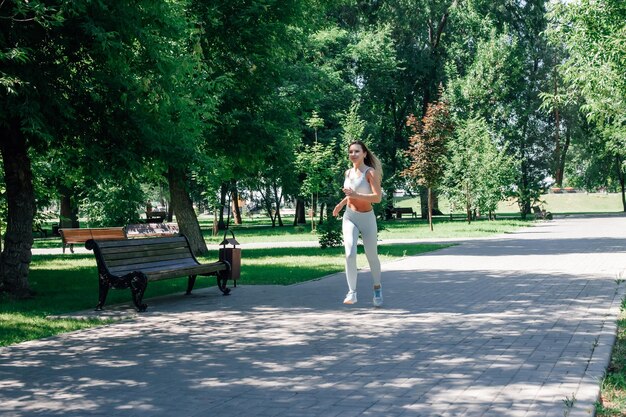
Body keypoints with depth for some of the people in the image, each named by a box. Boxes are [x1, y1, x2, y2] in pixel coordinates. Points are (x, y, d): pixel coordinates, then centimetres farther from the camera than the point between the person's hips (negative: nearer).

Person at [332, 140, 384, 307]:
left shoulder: (370, 172, -11)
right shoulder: (348, 173, 7)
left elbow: (378, 197, -21)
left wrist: (356, 195, -30)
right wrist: (341, 203, 9)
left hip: (367, 218, -3)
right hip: (349, 218, 3)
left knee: (372, 256, 11)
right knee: (350, 254, -18)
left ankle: (377, 288, 37)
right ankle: (352, 293, -17)